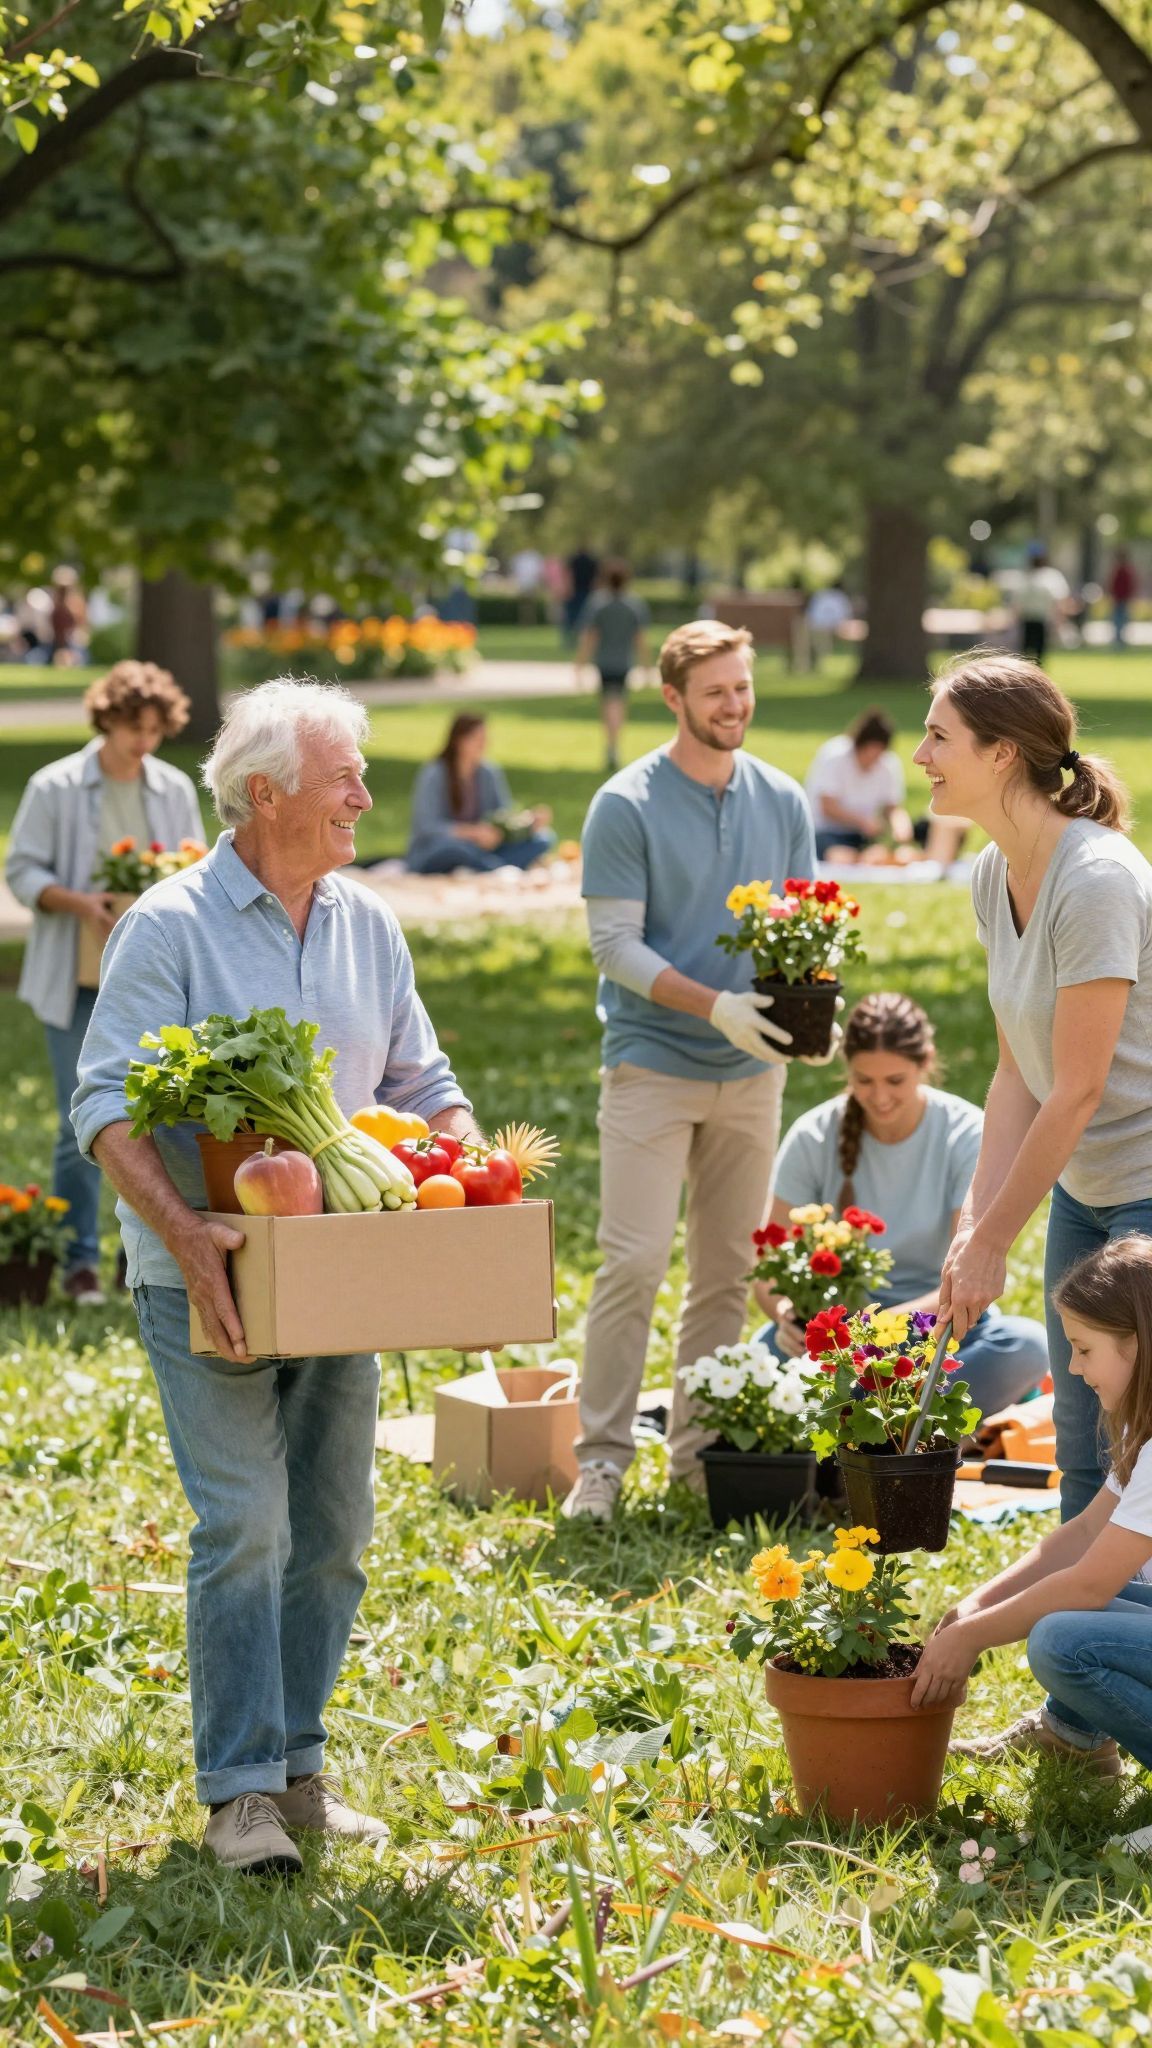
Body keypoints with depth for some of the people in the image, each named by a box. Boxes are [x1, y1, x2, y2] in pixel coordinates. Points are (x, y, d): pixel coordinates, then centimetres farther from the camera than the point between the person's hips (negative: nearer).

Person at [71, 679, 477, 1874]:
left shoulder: (368, 926, 9)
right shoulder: (171, 927, -9)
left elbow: (423, 1087, 15)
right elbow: (108, 1104, -14)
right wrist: (186, 1233, -27)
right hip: (209, 1282, -6)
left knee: (332, 1530, 9)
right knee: (243, 1526, -9)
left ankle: (298, 1762, 20)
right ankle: (240, 1788, -2)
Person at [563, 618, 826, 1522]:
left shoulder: (783, 801, 8)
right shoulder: (627, 806, -7)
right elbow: (615, 944, -11)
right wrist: (715, 1006, -22)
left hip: (752, 1072, 5)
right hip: (653, 1064, -5)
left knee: (727, 1273, 8)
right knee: (634, 1263, -9)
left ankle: (700, 1448, 18)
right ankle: (602, 1456, -2)